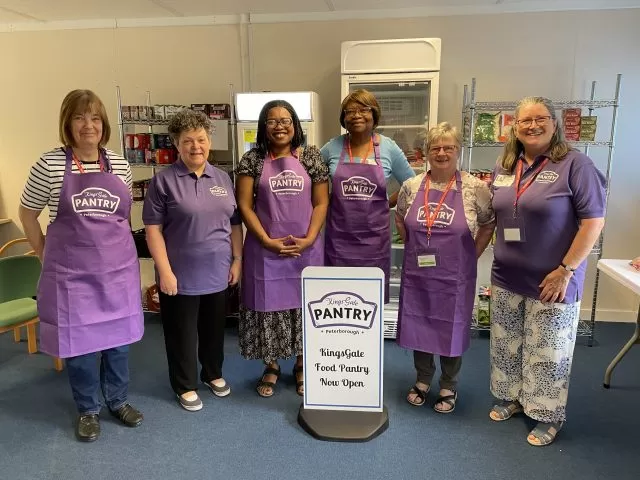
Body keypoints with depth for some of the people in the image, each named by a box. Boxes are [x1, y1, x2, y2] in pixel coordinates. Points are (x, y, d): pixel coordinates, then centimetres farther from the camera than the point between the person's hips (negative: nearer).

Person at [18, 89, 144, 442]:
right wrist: (47, 256, 6)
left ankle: (118, 400, 35)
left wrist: (115, 247, 12)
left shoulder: (119, 165, 2)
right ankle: (88, 410, 32)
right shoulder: (50, 164, -7)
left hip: (118, 268, 3)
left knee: (119, 337, 14)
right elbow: (27, 215, 4)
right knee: (80, 342, 10)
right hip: (72, 271, -2)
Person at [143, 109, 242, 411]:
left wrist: (237, 260, 5)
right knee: (182, 332, 10)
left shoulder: (222, 179, 6)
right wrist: (165, 271, -14)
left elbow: (234, 223, 10)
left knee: (214, 328, 19)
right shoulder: (164, 180, -7)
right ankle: (185, 385, 29)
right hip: (181, 275, -4)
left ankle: (213, 374, 40)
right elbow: (153, 228, -9)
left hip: (218, 272, 4)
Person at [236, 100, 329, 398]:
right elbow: (244, 205, -3)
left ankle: (301, 365, 30)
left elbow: (321, 203, 1)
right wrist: (268, 241, -12)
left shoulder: (311, 157, 3)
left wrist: (308, 239, -10)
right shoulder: (253, 160, 1)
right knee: (268, 305, 8)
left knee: (305, 306, 10)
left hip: (306, 249, 1)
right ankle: (271, 366, 28)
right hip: (265, 250, 0)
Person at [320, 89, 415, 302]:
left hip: (374, 235, 0)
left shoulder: (388, 147, -1)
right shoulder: (332, 147, 0)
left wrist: (388, 203, 2)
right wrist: (326, 204, 5)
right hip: (339, 235, 1)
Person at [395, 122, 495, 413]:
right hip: (417, 274, 3)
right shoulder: (411, 186, -2)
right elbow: (400, 219, 13)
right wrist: (413, 245, 6)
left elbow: (489, 224, 1)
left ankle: (449, 388, 32)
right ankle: (423, 381, 35)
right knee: (418, 327, 14)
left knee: (450, 330, 11)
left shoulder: (475, 188, -9)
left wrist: (472, 255, -2)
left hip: (454, 277, -2)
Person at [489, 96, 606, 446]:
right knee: (507, 345, 18)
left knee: (548, 352, 8)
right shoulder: (503, 167, 7)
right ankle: (511, 398, 39)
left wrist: (566, 270, -17)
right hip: (506, 278, 6)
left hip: (552, 280, -5)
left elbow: (594, 221, -14)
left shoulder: (575, 164, -11)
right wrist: (486, 258, 11)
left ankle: (548, 417, 28)